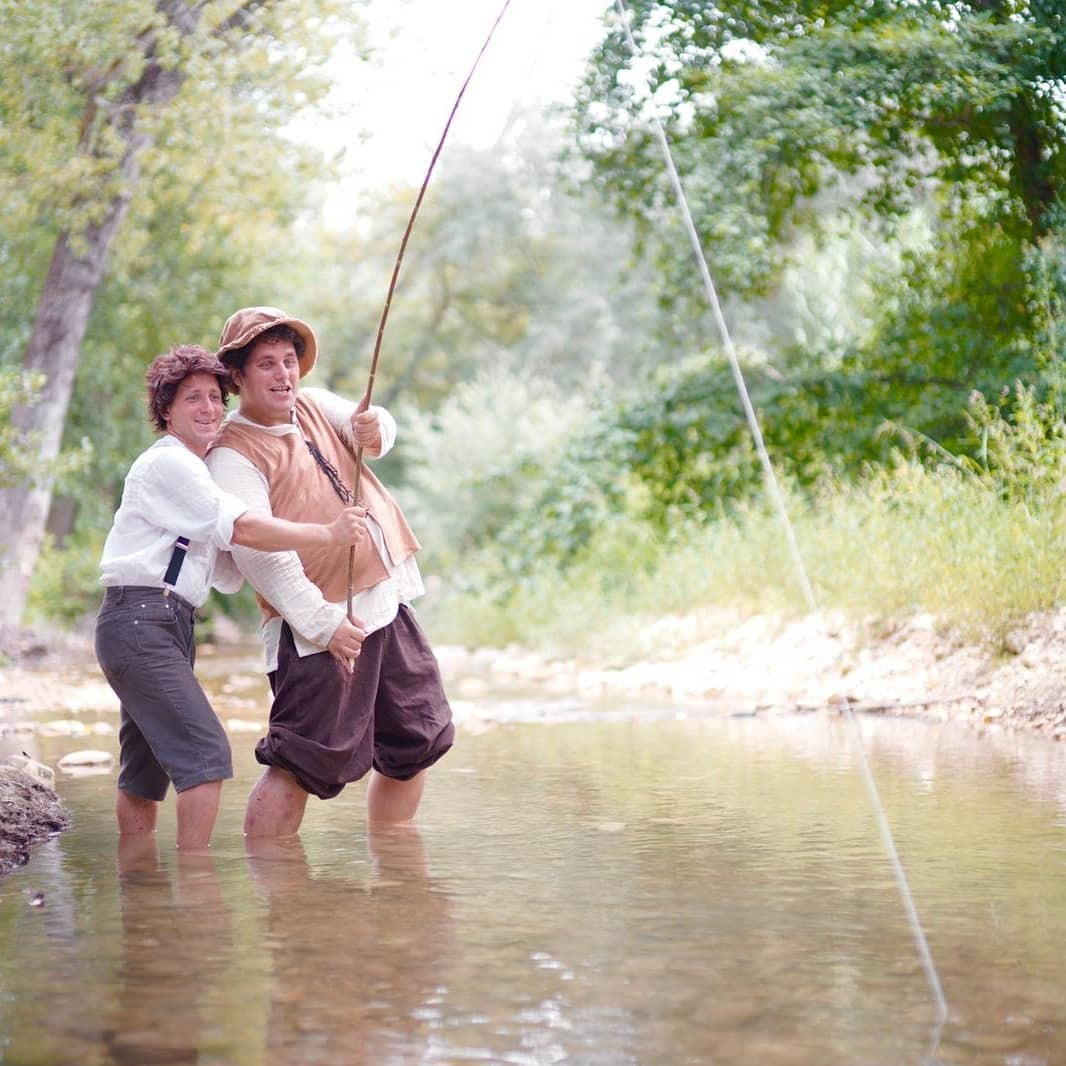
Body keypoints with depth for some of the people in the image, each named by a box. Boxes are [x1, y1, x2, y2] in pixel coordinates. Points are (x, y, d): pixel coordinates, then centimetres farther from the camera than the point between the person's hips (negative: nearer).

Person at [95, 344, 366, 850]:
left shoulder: (194, 472, 23)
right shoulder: (167, 462, -7)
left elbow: (229, 573, 21)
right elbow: (242, 528, -15)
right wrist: (328, 534, -11)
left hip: (169, 624, 10)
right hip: (141, 618, -10)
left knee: (145, 771, 11)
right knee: (206, 752, -17)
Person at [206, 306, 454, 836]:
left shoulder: (313, 405, 14)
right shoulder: (234, 454, -10)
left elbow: (378, 430, -1)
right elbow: (256, 550, -19)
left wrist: (371, 430, -26)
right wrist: (321, 623, -23)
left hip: (389, 604, 8)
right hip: (323, 624, -8)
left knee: (417, 744, 14)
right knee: (303, 763, -12)